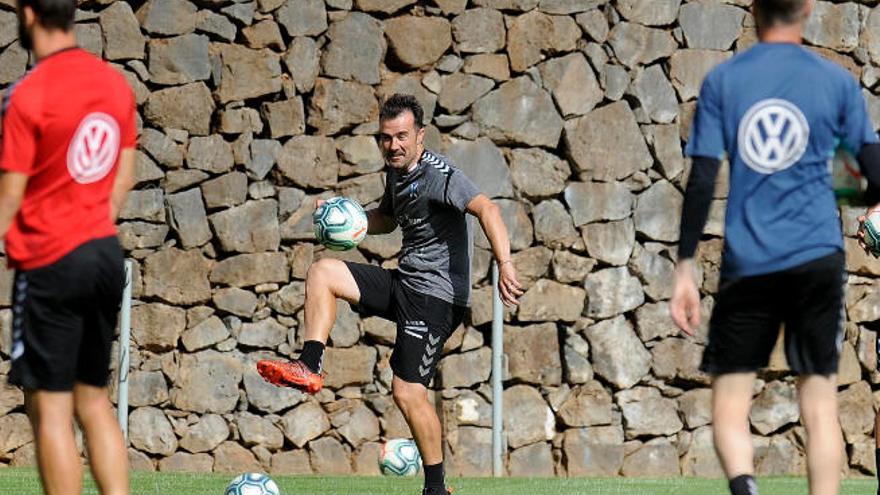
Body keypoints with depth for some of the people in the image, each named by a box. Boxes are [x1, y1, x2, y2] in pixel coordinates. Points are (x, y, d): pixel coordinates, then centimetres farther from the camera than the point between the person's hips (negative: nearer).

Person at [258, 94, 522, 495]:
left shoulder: (438, 175, -18)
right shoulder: (396, 172, 10)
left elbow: (485, 209, -33)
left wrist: (504, 265, -47)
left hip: (437, 294, -9)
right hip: (404, 282, 9)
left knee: (407, 391, -11)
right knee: (322, 271, 1)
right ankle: (309, 367, -6)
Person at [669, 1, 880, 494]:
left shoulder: (722, 81, 3)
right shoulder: (838, 82, 3)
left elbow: (702, 180, -1)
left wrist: (685, 269, 1)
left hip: (747, 265, 0)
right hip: (818, 259, 0)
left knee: (730, 402, 3)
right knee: (820, 401, 4)